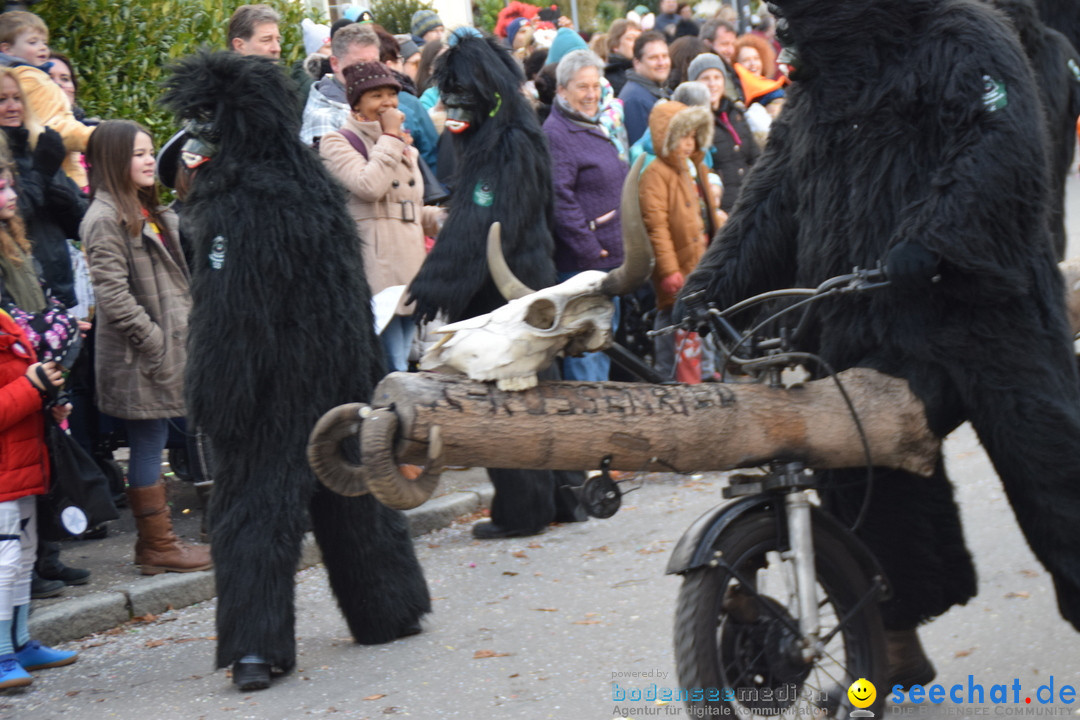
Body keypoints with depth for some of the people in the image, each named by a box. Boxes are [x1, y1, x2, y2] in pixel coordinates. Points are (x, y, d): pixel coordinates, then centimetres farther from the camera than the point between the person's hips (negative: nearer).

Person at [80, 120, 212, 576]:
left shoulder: (148, 212, 17)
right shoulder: (105, 220, -14)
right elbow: (113, 294, -21)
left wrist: (186, 330, 14)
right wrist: (154, 340, -19)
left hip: (166, 348, 9)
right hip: (138, 359, -9)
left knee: (151, 445, 12)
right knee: (149, 444, -3)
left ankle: (156, 541, 17)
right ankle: (158, 547, 3)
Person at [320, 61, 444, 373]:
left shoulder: (405, 148, 23)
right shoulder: (337, 143, -1)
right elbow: (369, 186, -19)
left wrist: (442, 219, 12)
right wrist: (390, 137, -9)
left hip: (409, 265, 8)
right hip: (374, 274, -8)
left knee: (400, 367, 9)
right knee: (392, 371, -13)